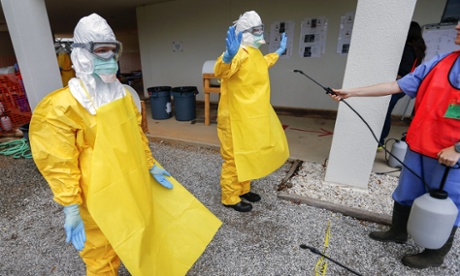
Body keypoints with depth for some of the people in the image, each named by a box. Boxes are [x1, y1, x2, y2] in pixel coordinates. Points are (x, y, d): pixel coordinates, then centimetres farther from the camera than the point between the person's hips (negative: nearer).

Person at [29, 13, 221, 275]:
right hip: (100, 197, -6)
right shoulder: (63, 106, -19)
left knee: (142, 236, 27)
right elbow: (61, 165, -15)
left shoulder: (123, 95, 2)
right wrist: (71, 208, -13)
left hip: (134, 184, 7)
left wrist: (152, 165, 10)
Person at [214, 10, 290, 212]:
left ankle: (243, 189, 38)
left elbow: (263, 64, 38)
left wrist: (279, 51, 43)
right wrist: (228, 56, -58)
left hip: (253, 115, 10)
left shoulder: (254, 52, 14)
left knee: (248, 154, 20)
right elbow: (221, 71, -39)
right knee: (235, 157, 1)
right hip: (238, 117, -10)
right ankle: (229, 197, 19)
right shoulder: (241, 53, -18)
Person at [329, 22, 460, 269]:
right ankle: (397, 232, 42)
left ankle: (434, 255, 35)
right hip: (419, 146, 5)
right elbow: (396, 85, 2)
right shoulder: (440, 62, 3)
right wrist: (351, 92, -1)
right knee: (405, 193, 19)